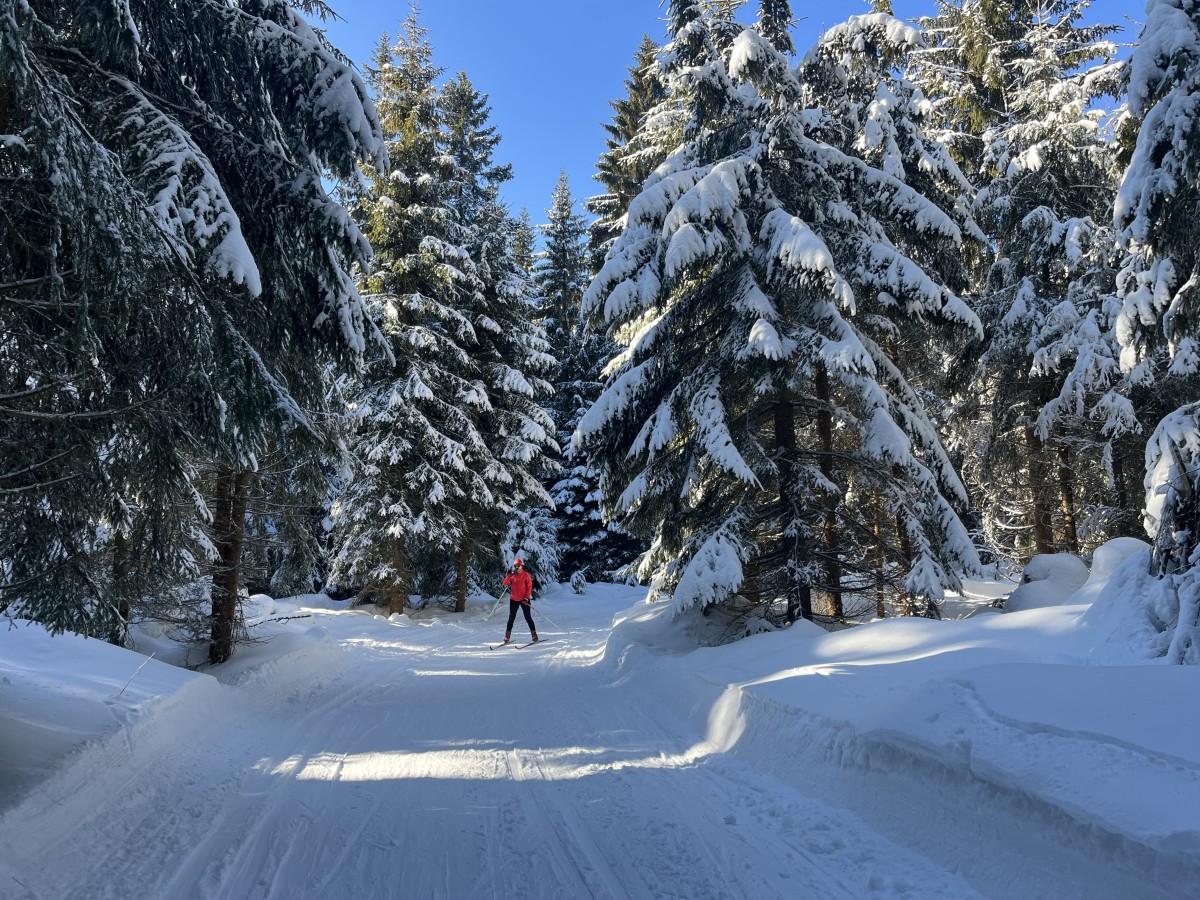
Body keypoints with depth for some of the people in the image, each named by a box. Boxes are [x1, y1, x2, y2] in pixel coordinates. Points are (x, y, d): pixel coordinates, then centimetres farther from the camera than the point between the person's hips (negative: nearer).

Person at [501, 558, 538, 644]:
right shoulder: (512, 574, 3)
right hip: (514, 599, 3)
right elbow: (505, 584, -6)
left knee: (528, 617, -2)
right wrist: (509, 575, -19)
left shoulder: (525, 575, -5)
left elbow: (529, 587, -6)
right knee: (511, 618, 8)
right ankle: (507, 637, 14)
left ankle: (534, 635, 4)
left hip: (524, 599, -3)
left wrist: (527, 598, -13)